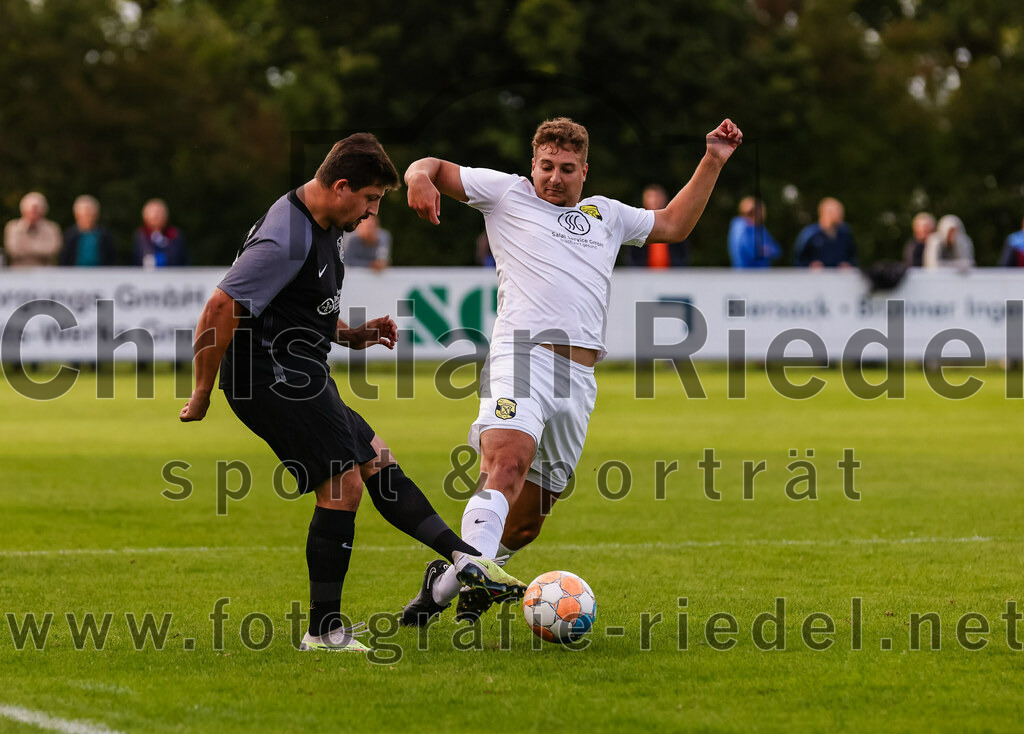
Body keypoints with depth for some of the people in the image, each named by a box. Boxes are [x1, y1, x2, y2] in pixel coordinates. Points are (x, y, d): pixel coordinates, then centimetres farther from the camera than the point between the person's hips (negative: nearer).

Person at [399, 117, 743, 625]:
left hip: (579, 380, 5)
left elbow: (673, 224, 40)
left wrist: (712, 162, 35)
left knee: (526, 522, 4)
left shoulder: (605, 215, 29)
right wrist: (420, 178, -7)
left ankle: (443, 586, 22)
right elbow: (432, 168, 16)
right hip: (522, 353, -5)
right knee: (508, 465, -32)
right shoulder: (507, 193, 16)